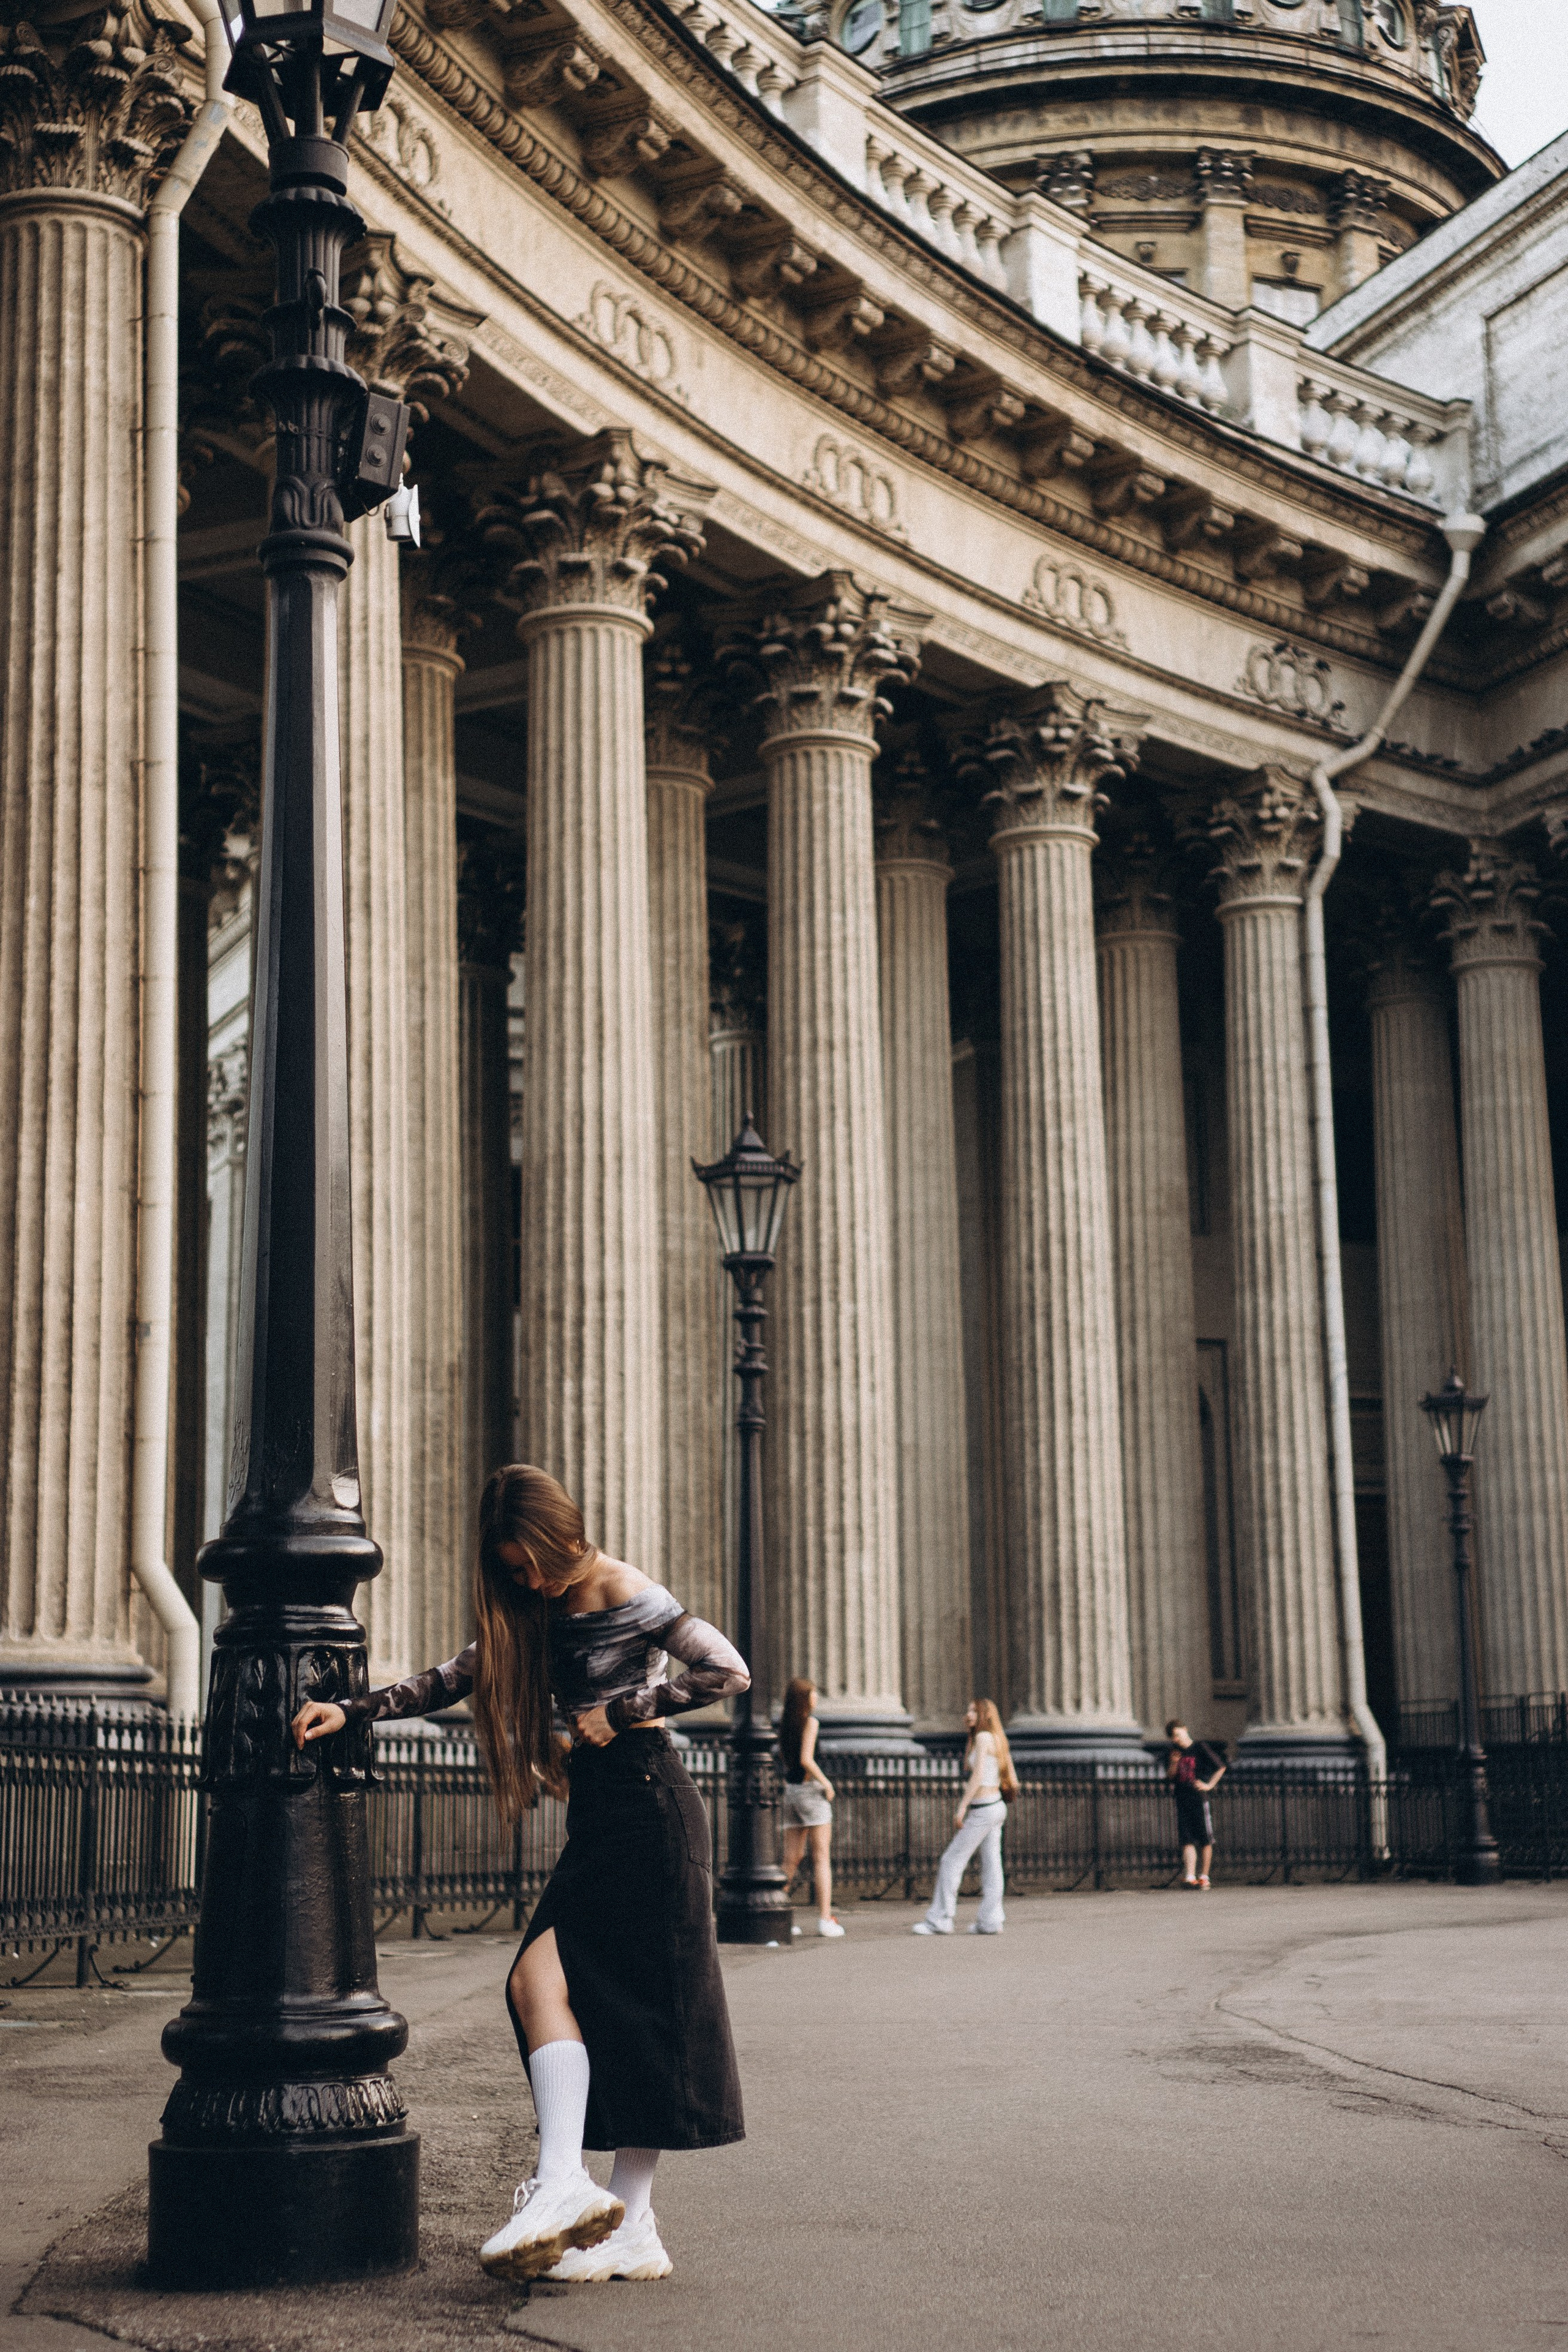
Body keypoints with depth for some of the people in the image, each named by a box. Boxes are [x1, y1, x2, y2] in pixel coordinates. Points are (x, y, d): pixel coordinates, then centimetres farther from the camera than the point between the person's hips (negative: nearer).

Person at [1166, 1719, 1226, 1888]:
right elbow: (1170, 1777, 14)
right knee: (1187, 1840, -4)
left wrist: (1209, 1785, -7)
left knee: (1205, 1840, 2)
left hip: (1200, 1798, -4)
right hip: (1182, 1801, 4)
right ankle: (1190, 1876, -12)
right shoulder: (1174, 1752, 10)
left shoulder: (1200, 1749, -3)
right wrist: (1173, 1764, -4)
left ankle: (1204, 1876, 9)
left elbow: (1221, 1768, 0)